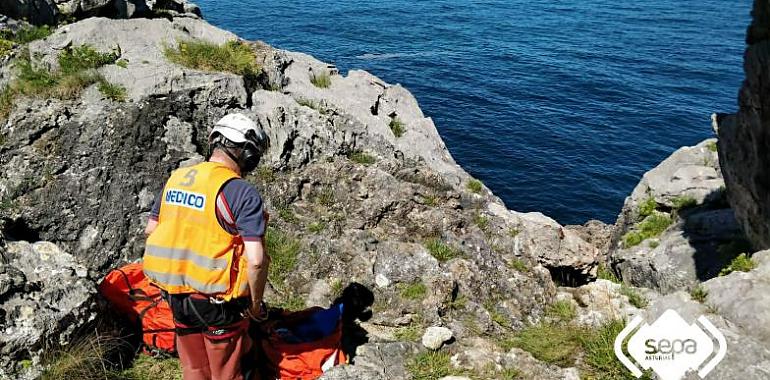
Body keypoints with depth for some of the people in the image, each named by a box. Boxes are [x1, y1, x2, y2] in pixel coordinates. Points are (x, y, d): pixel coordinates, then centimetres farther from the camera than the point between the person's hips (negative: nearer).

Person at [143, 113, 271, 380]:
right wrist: (255, 303, -9)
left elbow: (151, 230, 12)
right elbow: (256, 260, -24)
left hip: (175, 295, 6)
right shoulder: (242, 193, -19)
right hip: (217, 300, -6)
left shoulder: (176, 178, 1)